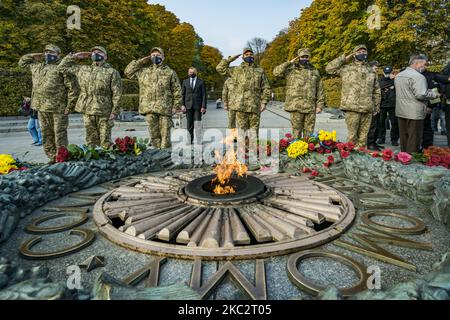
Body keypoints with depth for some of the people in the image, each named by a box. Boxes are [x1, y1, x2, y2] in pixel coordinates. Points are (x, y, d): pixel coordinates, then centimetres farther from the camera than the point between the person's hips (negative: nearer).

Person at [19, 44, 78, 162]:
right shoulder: (37, 66, 17)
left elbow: (72, 88, -10)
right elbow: (22, 62, 34)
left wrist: (69, 106, -14)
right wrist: (35, 56, 17)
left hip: (58, 108, -7)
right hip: (41, 108, 7)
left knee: (60, 135, -3)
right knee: (46, 135, 12)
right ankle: (52, 158, 21)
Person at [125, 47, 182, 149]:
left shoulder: (170, 72, 10)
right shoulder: (144, 71, 18)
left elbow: (177, 90, 6)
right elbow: (128, 71, 21)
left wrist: (176, 105, -3)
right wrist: (141, 61, 16)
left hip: (165, 108, -2)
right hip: (149, 108, 3)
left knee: (165, 134, -3)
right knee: (154, 134, 4)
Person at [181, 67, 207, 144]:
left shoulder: (201, 82, 6)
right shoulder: (185, 82, 12)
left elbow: (204, 95, 1)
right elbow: (183, 94, 10)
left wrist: (204, 106, -8)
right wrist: (182, 105, -2)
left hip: (198, 105, -2)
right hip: (188, 105, 2)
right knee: (189, 124, 2)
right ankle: (190, 140, 8)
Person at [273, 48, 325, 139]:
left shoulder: (315, 72, 15)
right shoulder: (291, 70, 6)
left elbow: (320, 90, 14)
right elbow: (276, 72, -10)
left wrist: (319, 105, 6)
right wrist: (289, 63, -9)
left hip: (310, 107, 3)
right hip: (296, 107, -3)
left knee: (309, 131, 6)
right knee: (296, 130, -3)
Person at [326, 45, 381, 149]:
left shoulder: (371, 71, 17)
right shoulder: (347, 68, 5)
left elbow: (377, 91, 20)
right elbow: (329, 69, -4)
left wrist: (376, 106, 14)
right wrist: (344, 59, 0)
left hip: (367, 109, 4)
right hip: (352, 108, -4)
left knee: (363, 136, 9)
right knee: (352, 135, -4)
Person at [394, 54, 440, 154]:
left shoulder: (398, 75, 15)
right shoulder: (418, 76, -15)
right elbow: (421, 94, -22)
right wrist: (435, 94, -5)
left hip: (400, 111, 8)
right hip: (414, 112, -8)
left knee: (404, 137, 14)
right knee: (414, 138, -1)